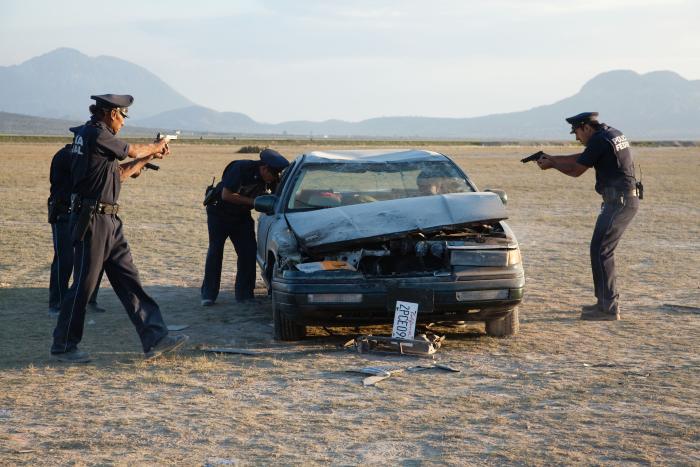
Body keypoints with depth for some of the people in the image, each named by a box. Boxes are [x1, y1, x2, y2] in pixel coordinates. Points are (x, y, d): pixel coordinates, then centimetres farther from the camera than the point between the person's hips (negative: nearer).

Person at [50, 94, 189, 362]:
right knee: (84, 284, -3)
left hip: (108, 222, 10)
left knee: (128, 280, 6)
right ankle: (63, 347, 9)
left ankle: (154, 339, 6)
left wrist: (149, 157, 25)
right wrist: (156, 147, 17)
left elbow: (119, 174, 24)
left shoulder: (93, 136, 16)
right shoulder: (96, 134, -14)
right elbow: (133, 151, -2)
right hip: (92, 220, -10)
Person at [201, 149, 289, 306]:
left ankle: (244, 293, 3)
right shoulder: (241, 169, -29)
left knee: (248, 252, -5)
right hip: (219, 213, -5)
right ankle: (208, 295, 1)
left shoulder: (272, 179, -11)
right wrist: (253, 201, -27)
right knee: (215, 251, -4)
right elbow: (226, 195, -28)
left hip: (241, 216, 5)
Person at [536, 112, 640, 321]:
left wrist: (551, 164, 9)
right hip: (627, 201, 10)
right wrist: (552, 157, 22)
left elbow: (575, 170, -6)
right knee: (603, 250, 16)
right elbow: (582, 157, 24)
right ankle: (607, 301, 22)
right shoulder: (612, 133, 16)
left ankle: (609, 309, -9)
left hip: (618, 203, -10)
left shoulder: (599, 141, -14)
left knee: (600, 251, -8)